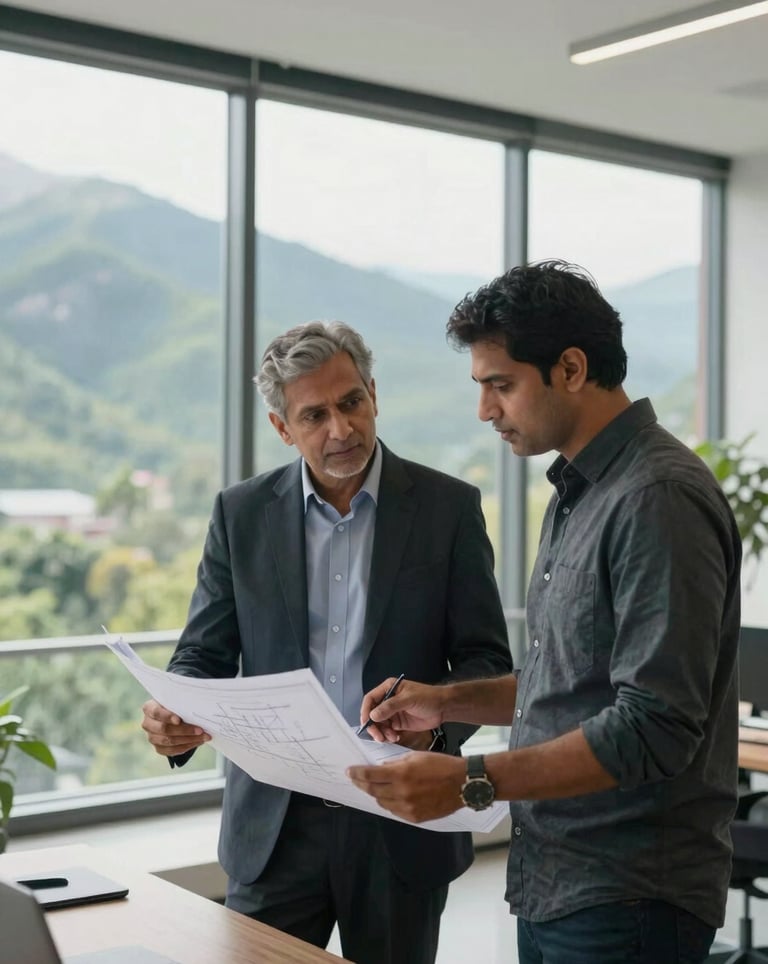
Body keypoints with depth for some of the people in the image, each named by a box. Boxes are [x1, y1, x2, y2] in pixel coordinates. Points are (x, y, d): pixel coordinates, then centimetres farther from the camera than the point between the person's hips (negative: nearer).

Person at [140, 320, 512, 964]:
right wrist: (173, 718, -17)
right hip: (275, 822, 1)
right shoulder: (242, 513, 2)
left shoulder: (449, 507, -3)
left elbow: (487, 659, -2)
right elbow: (205, 654, 5)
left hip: (402, 821, 0)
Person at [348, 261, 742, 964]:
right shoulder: (578, 493, 11)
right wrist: (450, 701, 6)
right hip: (552, 882, 9)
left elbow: (655, 728, -24)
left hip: (626, 903, -8)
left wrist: (471, 781, -24)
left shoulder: (660, 497, -19)